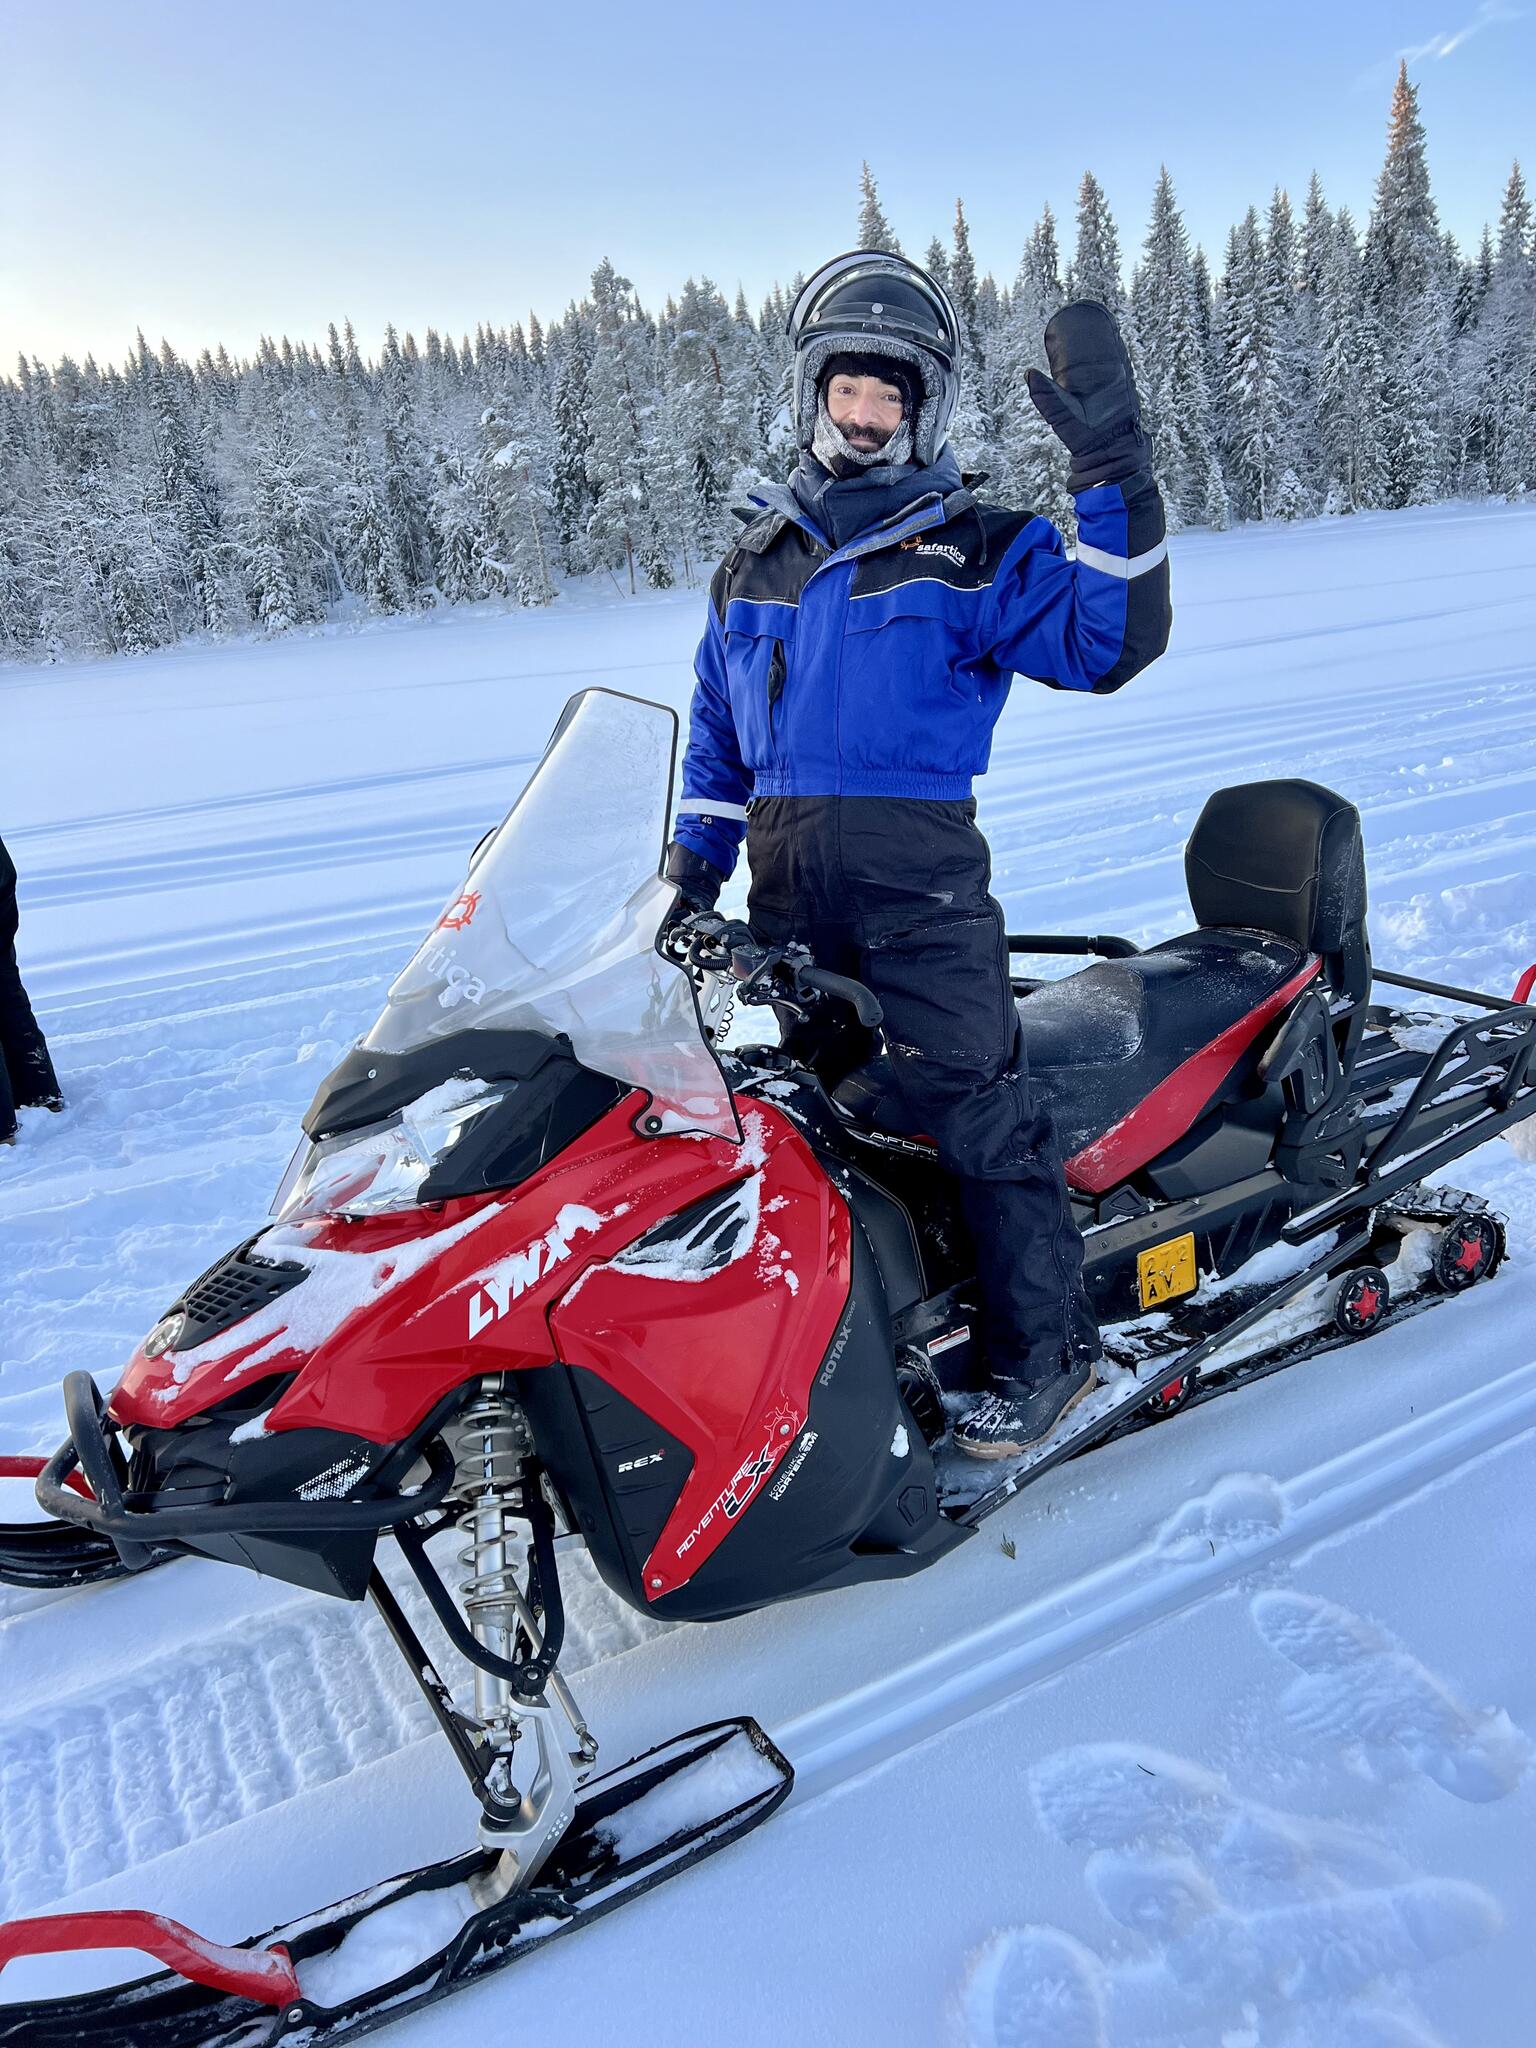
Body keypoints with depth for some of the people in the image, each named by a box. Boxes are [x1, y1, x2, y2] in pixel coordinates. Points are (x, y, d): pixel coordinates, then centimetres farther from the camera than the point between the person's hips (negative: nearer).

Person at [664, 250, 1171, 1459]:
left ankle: (1047, 1342, 7)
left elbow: (1110, 646, -11)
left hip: (921, 873, -5)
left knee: (977, 1108, -8)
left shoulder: (981, 549, 3)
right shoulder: (755, 563, 17)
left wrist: (1115, 476, -20)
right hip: (786, 884, 5)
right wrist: (692, 872, 14)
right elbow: (718, 735, 22)